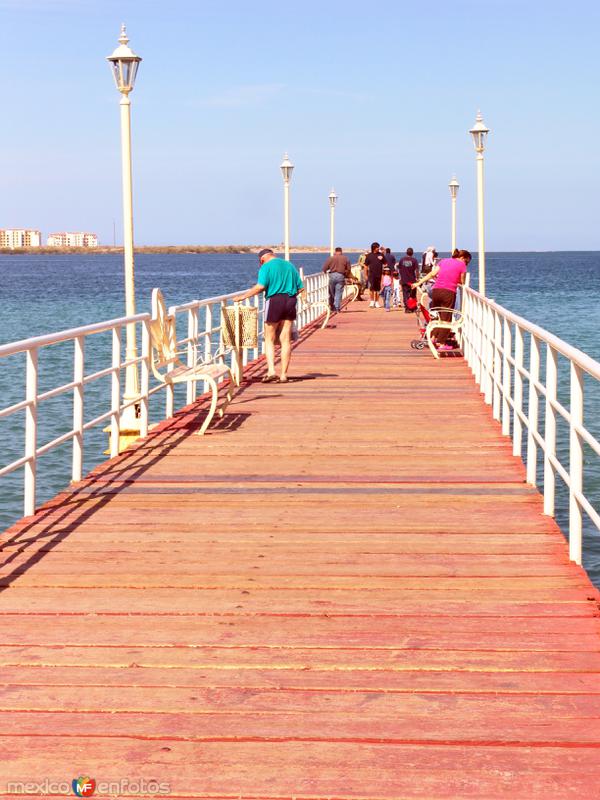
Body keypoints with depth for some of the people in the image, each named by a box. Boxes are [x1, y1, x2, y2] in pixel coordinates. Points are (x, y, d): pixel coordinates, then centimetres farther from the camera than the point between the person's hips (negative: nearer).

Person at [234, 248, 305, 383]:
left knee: (269, 339, 6)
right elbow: (301, 288, 13)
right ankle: (283, 375, 7)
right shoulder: (290, 266, 15)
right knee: (286, 340, 7)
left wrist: (243, 296, -9)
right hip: (290, 302, 5)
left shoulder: (266, 267, -2)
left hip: (274, 301, -5)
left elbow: (260, 287, -17)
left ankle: (271, 371, -9)